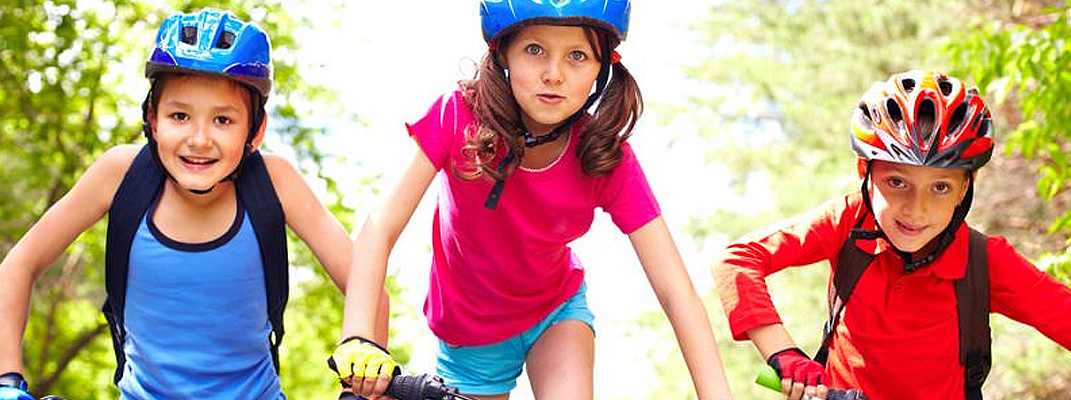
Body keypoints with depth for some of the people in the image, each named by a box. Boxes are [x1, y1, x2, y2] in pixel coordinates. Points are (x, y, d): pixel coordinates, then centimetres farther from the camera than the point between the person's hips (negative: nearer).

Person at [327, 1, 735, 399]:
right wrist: (357, 339, -43)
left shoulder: (608, 159, -24)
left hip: (556, 313, 0)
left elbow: (676, 289, -26)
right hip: (469, 335, 1)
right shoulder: (461, 116, -26)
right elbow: (382, 226, -29)